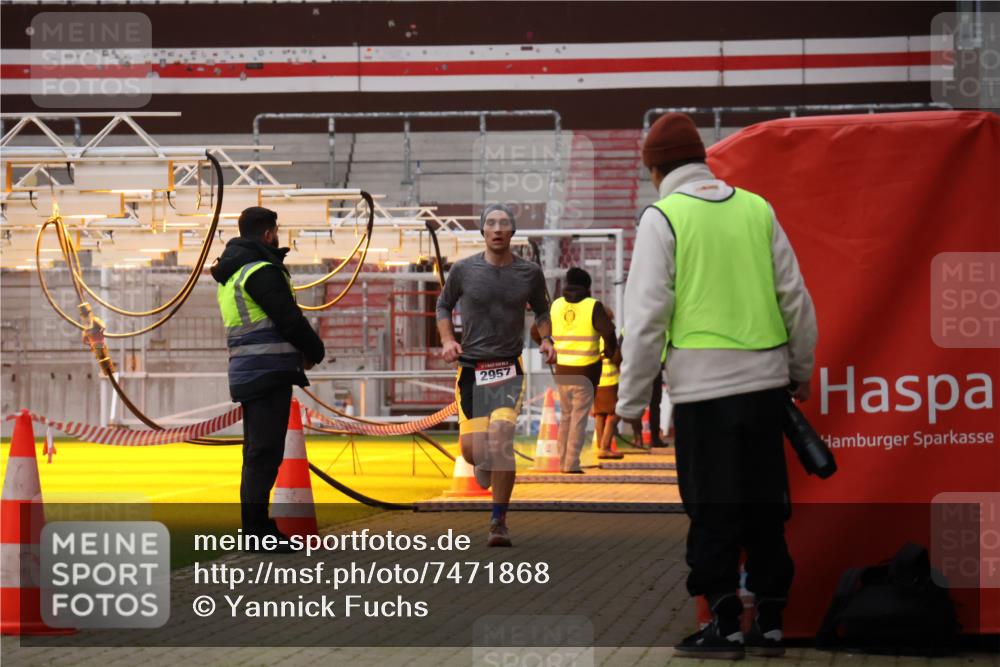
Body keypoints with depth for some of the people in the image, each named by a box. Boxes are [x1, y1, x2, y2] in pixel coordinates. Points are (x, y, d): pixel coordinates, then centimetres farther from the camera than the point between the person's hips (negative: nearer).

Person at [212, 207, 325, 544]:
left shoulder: (230, 276, 18)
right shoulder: (261, 271, -13)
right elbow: (290, 320, -16)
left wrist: (300, 350, 10)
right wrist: (315, 351, 2)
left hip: (247, 372, 10)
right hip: (269, 371, -10)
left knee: (257, 453, 16)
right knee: (265, 453, -9)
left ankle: (256, 527, 21)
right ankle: (258, 532, -10)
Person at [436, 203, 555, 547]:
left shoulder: (530, 273, 4)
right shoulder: (463, 270, 0)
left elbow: (541, 309, 21)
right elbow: (444, 305, 15)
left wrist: (546, 339, 4)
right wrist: (447, 340, -1)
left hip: (509, 369, 0)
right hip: (471, 368, 1)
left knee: (500, 438, -21)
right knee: (473, 450, -6)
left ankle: (499, 521, -8)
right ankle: (484, 464, 36)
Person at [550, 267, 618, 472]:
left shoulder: (556, 305, 6)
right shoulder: (593, 306, -8)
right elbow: (608, 332, -17)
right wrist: (610, 351, 1)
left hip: (562, 371, 4)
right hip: (585, 372, -4)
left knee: (566, 416, 17)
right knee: (579, 418, -1)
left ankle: (563, 461, 19)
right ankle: (572, 464, -6)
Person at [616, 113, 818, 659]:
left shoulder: (663, 217, -4)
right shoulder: (756, 208, 9)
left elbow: (646, 316, -8)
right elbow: (796, 297, 12)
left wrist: (631, 400, -2)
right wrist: (801, 372, 25)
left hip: (703, 384, -4)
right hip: (765, 378, 5)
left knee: (712, 510, 3)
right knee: (765, 506, 12)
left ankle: (724, 624, 3)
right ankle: (769, 622, 15)